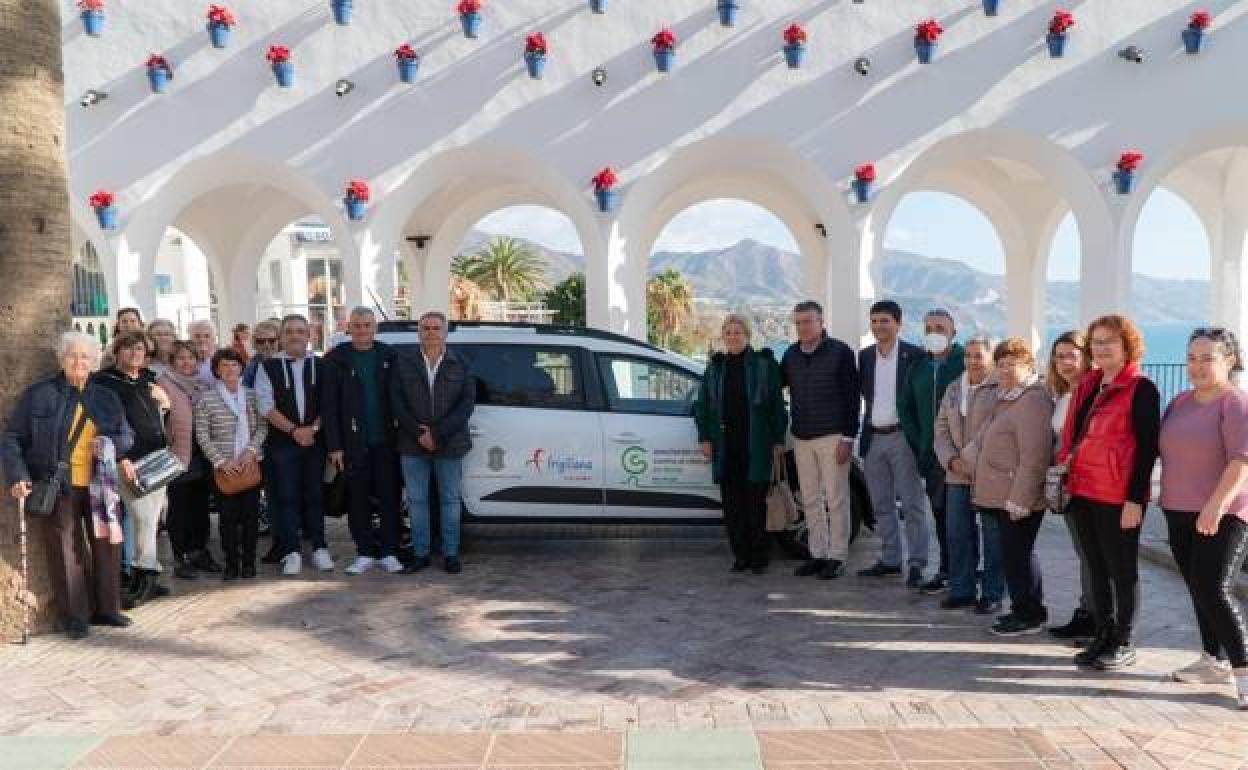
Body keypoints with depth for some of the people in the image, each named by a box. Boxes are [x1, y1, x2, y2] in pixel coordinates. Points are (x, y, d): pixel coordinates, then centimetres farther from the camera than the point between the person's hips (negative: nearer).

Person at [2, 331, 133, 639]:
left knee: (107, 545, 8)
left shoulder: (107, 399, 10)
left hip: (100, 486, 3)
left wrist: (110, 445, -7)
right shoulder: (38, 395, 0)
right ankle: (76, 616, 13)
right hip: (59, 487, -3)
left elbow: (127, 437, 15)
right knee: (67, 549, 2)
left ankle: (106, 608, 22)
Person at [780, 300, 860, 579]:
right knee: (810, 500, 9)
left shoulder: (840, 352, -5)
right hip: (801, 438, 5)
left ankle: (837, 556, 8)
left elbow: (852, 396, -7)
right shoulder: (791, 354, 10)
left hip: (832, 436, -5)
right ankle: (817, 553, 18)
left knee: (836, 499, -1)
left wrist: (848, 437, -12)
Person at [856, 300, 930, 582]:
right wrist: (858, 436, 6)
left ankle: (917, 561, 5)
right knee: (881, 505, 11)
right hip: (873, 439, 5)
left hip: (903, 437, -5)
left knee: (912, 503, -1)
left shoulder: (914, 355, -5)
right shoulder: (865, 356, 10)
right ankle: (890, 559, 21)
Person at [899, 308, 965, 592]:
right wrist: (918, 444, 10)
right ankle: (946, 570, 19)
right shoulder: (919, 366, 13)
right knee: (939, 512, 10)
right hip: (930, 452, 6)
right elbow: (905, 406, 19)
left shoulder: (965, 363, -7)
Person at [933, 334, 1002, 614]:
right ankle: (961, 589, 21)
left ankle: (992, 594, 11)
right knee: (957, 533, 10)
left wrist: (972, 460, -17)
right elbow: (942, 428, 14)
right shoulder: (954, 388, 15)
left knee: (992, 536, 1)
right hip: (957, 475, 7)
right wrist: (951, 460, -1)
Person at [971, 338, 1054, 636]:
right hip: (1004, 496, 10)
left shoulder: (1033, 400, -17)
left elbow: (1034, 458, -23)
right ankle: (1026, 610, 27)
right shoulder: (1006, 398, 16)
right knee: (1017, 552, 16)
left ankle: (1028, 614, 10)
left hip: (1019, 497, -10)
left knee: (1016, 552, -2)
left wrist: (1020, 499, -23)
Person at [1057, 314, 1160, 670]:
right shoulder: (1087, 385, 13)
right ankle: (1103, 636, 24)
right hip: (1082, 493, 7)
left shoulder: (1141, 389, -8)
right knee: (1096, 568, 13)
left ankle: (1124, 643, 17)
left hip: (1117, 497, -7)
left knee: (1122, 570, 5)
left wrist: (1135, 499, -17)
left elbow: (1147, 448, -12)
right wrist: (1064, 476, 12)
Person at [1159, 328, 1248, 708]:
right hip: (1180, 513, 8)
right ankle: (1215, 661, 23)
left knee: (1214, 591, -13)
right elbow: (1168, 452, 21)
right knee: (1198, 590, 12)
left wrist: (1216, 506, -27)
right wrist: (1167, 498, 17)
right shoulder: (1181, 401, 12)